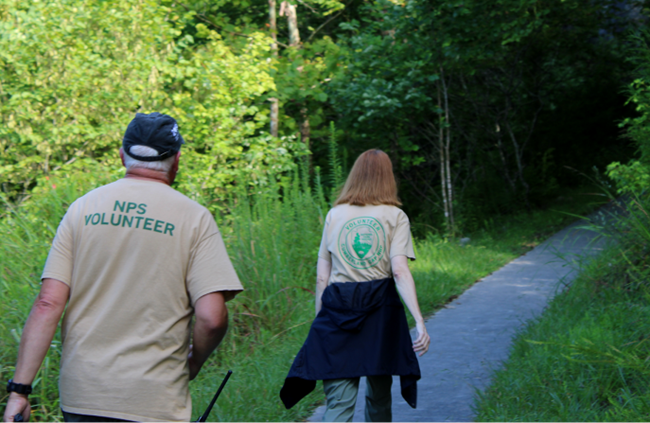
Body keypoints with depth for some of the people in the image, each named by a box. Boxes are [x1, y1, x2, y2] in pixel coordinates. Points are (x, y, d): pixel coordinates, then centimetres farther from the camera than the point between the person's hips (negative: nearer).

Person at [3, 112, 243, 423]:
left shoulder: (83, 208, 4)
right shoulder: (194, 217, -3)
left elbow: (48, 304, -3)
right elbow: (212, 318, -12)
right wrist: (193, 363, 8)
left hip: (81, 397, 3)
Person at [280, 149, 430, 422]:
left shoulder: (334, 215, 8)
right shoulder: (395, 216, 3)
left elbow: (322, 277, 6)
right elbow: (400, 271, -9)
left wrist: (321, 318, 15)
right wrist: (420, 322, -13)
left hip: (338, 308, 1)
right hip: (380, 308, -1)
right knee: (379, 395, 17)